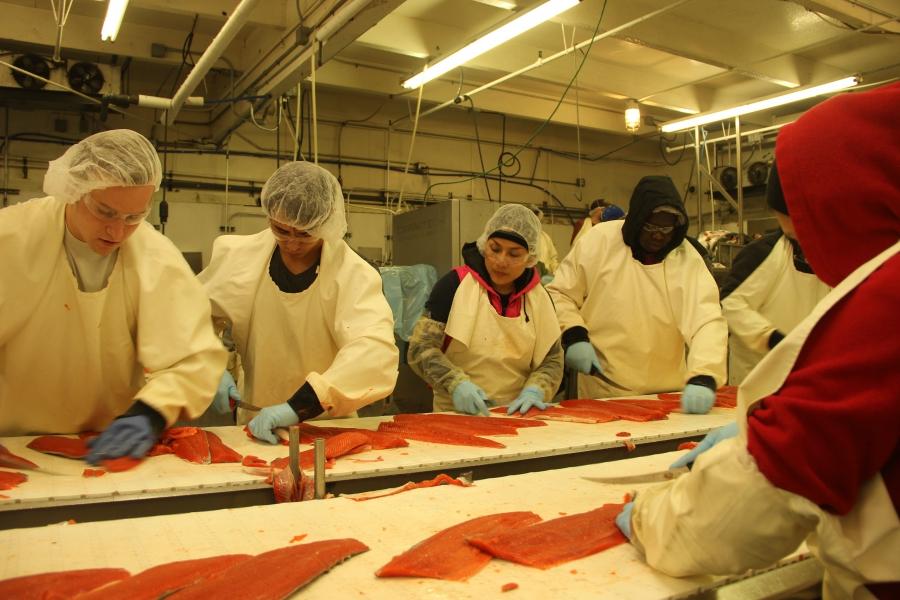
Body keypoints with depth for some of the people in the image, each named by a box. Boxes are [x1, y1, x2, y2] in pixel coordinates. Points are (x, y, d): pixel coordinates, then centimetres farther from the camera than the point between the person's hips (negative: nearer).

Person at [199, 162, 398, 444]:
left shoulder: (353, 274, -14)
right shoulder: (238, 256, -4)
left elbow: (374, 350, -28)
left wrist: (299, 405, -37)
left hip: (326, 424, -1)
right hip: (256, 424, 1)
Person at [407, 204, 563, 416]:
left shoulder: (538, 297, 5)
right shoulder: (455, 284, -6)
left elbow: (551, 360, 10)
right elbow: (421, 348, -7)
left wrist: (533, 390, -9)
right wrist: (456, 383, -22)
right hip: (456, 412, -2)